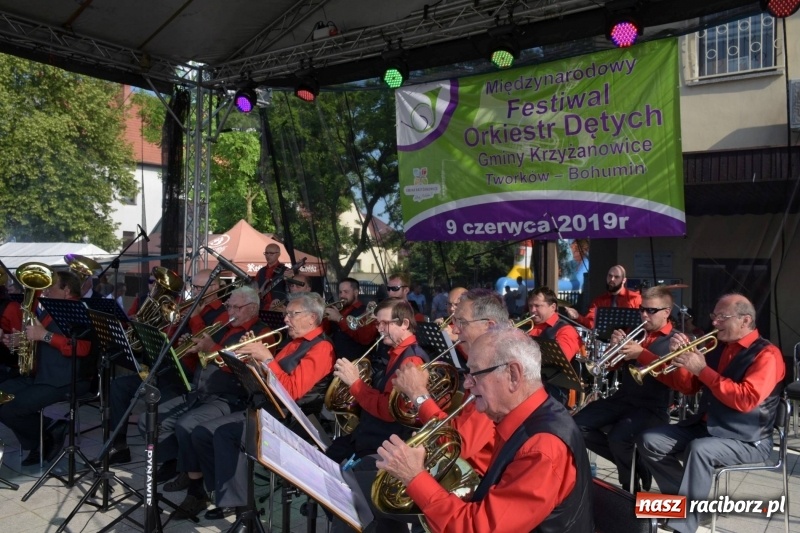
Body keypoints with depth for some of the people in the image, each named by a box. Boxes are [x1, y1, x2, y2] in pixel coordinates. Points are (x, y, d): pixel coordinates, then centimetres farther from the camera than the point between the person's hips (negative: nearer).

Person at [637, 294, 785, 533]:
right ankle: (683, 499, 2)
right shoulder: (717, 347, 11)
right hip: (706, 426, 8)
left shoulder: (766, 355, -11)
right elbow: (688, 386, 12)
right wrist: (681, 357, -6)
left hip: (747, 439, -7)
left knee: (699, 450, -36)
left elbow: (746, 400, -26)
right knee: (649, 441, -8)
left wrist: (702, 369, -24)